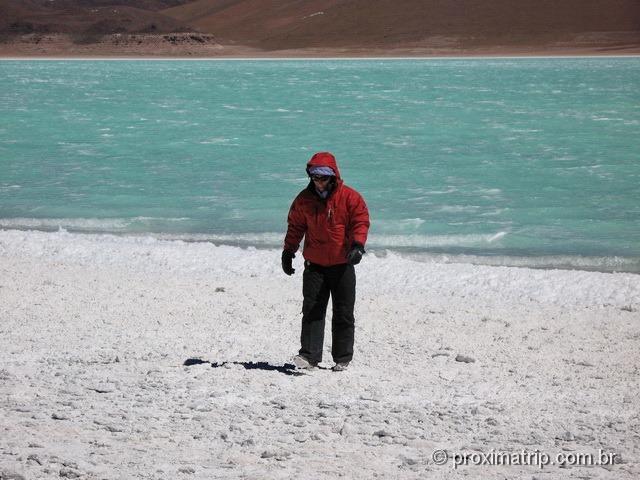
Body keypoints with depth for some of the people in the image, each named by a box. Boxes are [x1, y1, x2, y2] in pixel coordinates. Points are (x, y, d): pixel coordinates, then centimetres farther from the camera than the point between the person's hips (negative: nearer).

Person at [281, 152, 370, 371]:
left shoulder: (349, 197, -7)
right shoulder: (304, 199, 3)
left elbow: (361, 221, -8)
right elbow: (295, 226, 13)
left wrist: (357, 245, -24)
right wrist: (288, 252, 9)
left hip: (342, 265, -2)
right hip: (314, 264, 2)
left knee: (343, 314, 4)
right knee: (312, 310, -6)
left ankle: (342, 359, 12)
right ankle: (309, 355, -7)